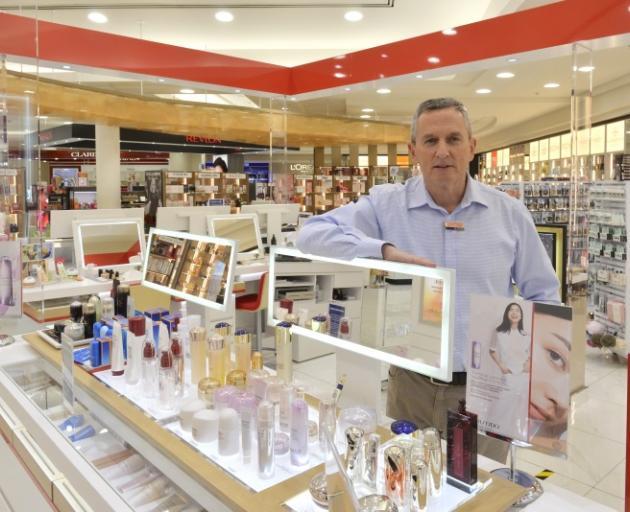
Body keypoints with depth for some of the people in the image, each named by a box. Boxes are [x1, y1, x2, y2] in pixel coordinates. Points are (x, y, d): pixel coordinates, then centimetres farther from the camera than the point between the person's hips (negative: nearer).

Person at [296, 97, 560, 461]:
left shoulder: (510, 213, 1)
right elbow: (313, 234, -15)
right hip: (412, 385, -1)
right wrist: (386, 251, -26)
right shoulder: (386, 205, -6)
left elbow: (544, 295, 9)